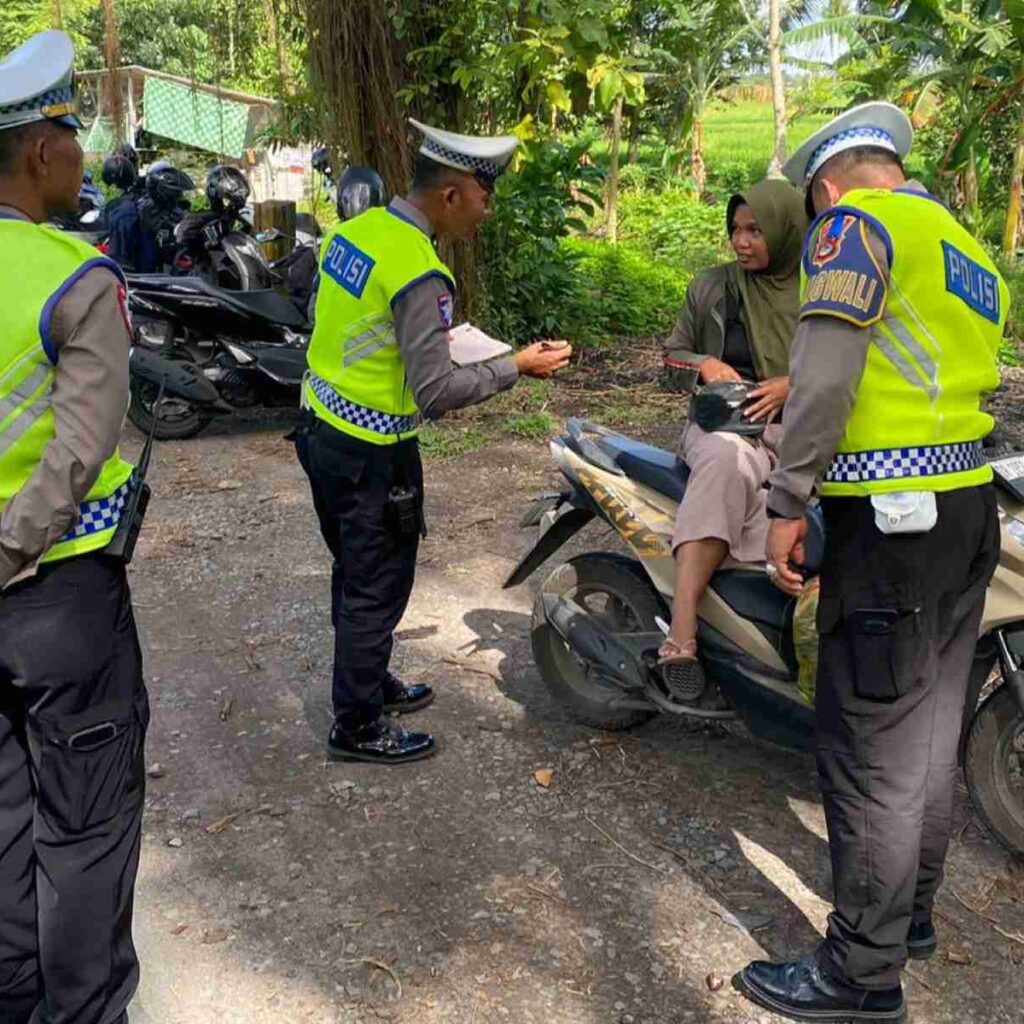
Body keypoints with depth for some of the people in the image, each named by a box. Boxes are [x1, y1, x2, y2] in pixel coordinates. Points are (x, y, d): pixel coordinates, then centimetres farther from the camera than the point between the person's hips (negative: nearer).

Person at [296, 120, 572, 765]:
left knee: (353, 575, 22)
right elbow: (435, 391, -24)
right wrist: (517, 367, -14)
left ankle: (370, 682, 41)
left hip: (321, 427, 9)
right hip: (372, 455, -9)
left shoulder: (354, 229, 3)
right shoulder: (420, 275, -24)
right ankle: (358, 728, 20)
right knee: (378, 591, 6)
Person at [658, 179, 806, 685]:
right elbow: (673, 356, 18)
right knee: (729, 461, -40)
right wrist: (703, 364, -5)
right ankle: (682, 630, -47)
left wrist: (795, 385, -10)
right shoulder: (712, 286, 12)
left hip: (796, 428, 1)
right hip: (721, 422, 0)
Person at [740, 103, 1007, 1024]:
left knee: (870, 748, -1)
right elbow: (926, 374, 18)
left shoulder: (858, 222, -6)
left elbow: (827, 366, -19)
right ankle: (910, 912, 35)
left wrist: (789, 500, -17)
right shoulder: (969, 251, 20)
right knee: (930, 731, 19)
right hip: (968, 507, 9)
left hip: (888, 521, -9)